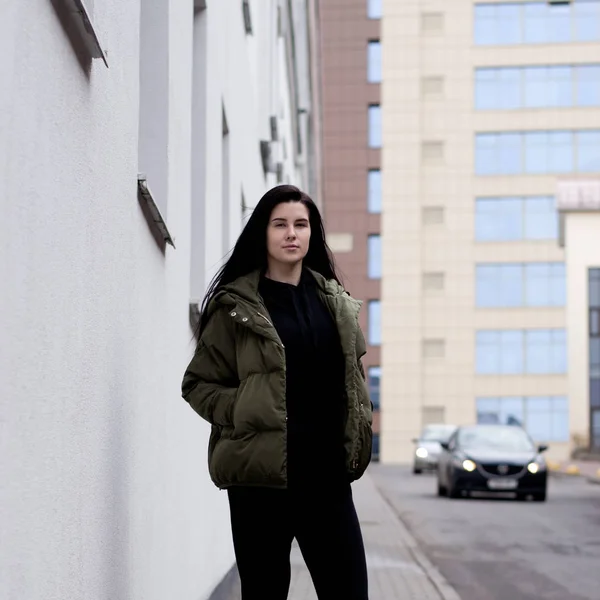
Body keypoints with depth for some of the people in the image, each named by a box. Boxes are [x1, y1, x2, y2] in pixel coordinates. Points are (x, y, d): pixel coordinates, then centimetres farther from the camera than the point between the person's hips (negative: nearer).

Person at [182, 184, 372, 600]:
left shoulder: (335, 302, 12)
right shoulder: (236, 307, -1)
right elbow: (198, 383, 2)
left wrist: (357, 434, 10)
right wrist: (242, 415, -12)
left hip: (328, 472, 4)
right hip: (261, 471, -4)